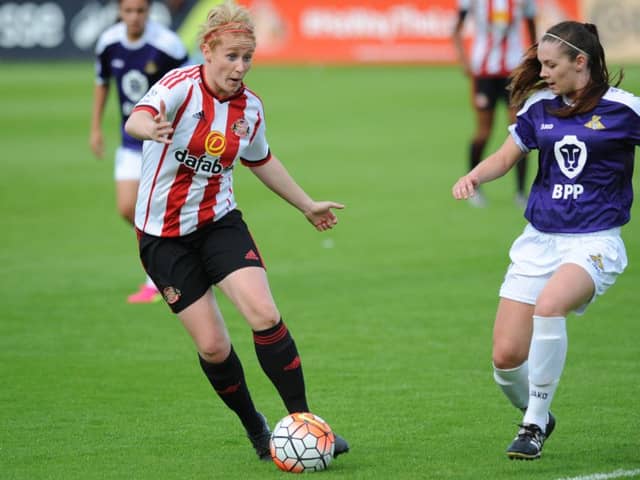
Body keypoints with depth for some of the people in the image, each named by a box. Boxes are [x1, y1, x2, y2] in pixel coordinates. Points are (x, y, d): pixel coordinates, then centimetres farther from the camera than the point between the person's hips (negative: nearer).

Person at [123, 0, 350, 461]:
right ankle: (255, 427, 20)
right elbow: (137, 119, -39)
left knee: (265, 316, -19)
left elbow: (261, 159, 20)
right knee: (213, 346, -6)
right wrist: (151, 129, -63)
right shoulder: (182, 85, -17)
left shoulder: (250, 107, -1)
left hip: (220, 222, 3)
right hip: (164, 234, -3)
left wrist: (307, 204, 26)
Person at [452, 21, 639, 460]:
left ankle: (534, 423, -20)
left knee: (549, 305, -35)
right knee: (506, 357, -4)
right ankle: (536, 417, 29)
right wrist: (473, 177, -3)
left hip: (594, 242, -5)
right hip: (539, 240, 5)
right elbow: (505, 158, 16)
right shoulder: (540, 107, 6)